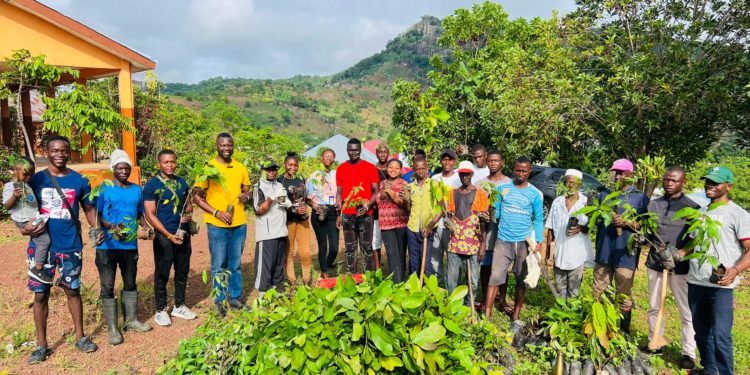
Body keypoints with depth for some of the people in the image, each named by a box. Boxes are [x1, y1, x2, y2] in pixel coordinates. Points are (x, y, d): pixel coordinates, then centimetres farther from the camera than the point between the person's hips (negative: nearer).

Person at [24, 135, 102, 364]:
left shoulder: (79, 181, 0)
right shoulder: (36, 180, 1)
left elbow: (89, 209, 5)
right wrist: (25, 227, -16)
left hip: (70, 246, 0)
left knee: (73, 291, 11)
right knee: (40, 294, 8)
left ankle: (80, 337, 25)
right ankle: (41, 345, 22)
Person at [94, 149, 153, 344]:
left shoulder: (137, 189, 8)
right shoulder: (103, 189, -6)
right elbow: (96, 216, -7)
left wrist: (146, 226, -2)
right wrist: (112, 227, -23)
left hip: (130, 245, 5)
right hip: (107, 246, -4)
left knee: (130, 283, 16)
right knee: (108, 287, 4)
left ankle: (131, 320, 31)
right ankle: (112, 328, 14)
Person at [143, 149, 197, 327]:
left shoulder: (182, 182, 8)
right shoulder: (152, 185, -8)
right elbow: (150, 215, -11)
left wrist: (188, 214, -6)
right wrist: (169, 235, -16)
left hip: (183, 234, 5)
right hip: (164, 236, -5)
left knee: (182, 272, 13)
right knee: (162, 274, 5)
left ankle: (179, 306, 29)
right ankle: (161, 310, 20)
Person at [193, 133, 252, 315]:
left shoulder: (240, 168, 7)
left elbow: (247, 189, 18)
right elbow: (198, 197, -5)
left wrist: (246, 196, -6)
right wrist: (217, 212, -16)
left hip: (239, 224, 4)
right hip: (217, 225, -4)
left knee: (235, 265, 14)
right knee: (219, 266, 6)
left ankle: (235, 298, 27)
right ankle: (220, 301, 21)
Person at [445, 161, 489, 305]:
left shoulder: (480, 194, 0)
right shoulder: (453, 193, 10)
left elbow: (483, 221, -2)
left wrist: (483, 244, -6)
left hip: (473, 243, -3)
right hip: (455, 242, 3)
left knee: (472, 279, 5)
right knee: (451, 278, 5)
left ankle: (469, 306, 19)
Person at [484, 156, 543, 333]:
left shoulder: (535, 194, 0)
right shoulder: (502, 188, 2)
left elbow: (538, 219, 4)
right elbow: (495, 212, 6)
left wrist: (539, 242, -6)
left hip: (524, 241, 0)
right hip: (503, 240, 0)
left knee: (521, 280, 9)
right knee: (495, 277, -4)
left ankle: (516, 318, 20)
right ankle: (486, 315, -1)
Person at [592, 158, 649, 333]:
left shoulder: (640, 197, 1)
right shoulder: (604, 194, 13)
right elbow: (594, 219, 18)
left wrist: (627, 222, -18)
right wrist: (600, 218, -3)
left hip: (625, 254, -4)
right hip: (603, 252, 4)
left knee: (624, 296, 4)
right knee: (598, 294, 10)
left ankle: (624, 331, 17)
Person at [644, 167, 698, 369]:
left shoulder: (692, 207, -3)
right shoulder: (653, 204, 7)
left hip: (680, 266, -3)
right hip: (655, 262, 4)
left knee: (686, 312, 3)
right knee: (654, 307, 14)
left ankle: (688, 353, 15)